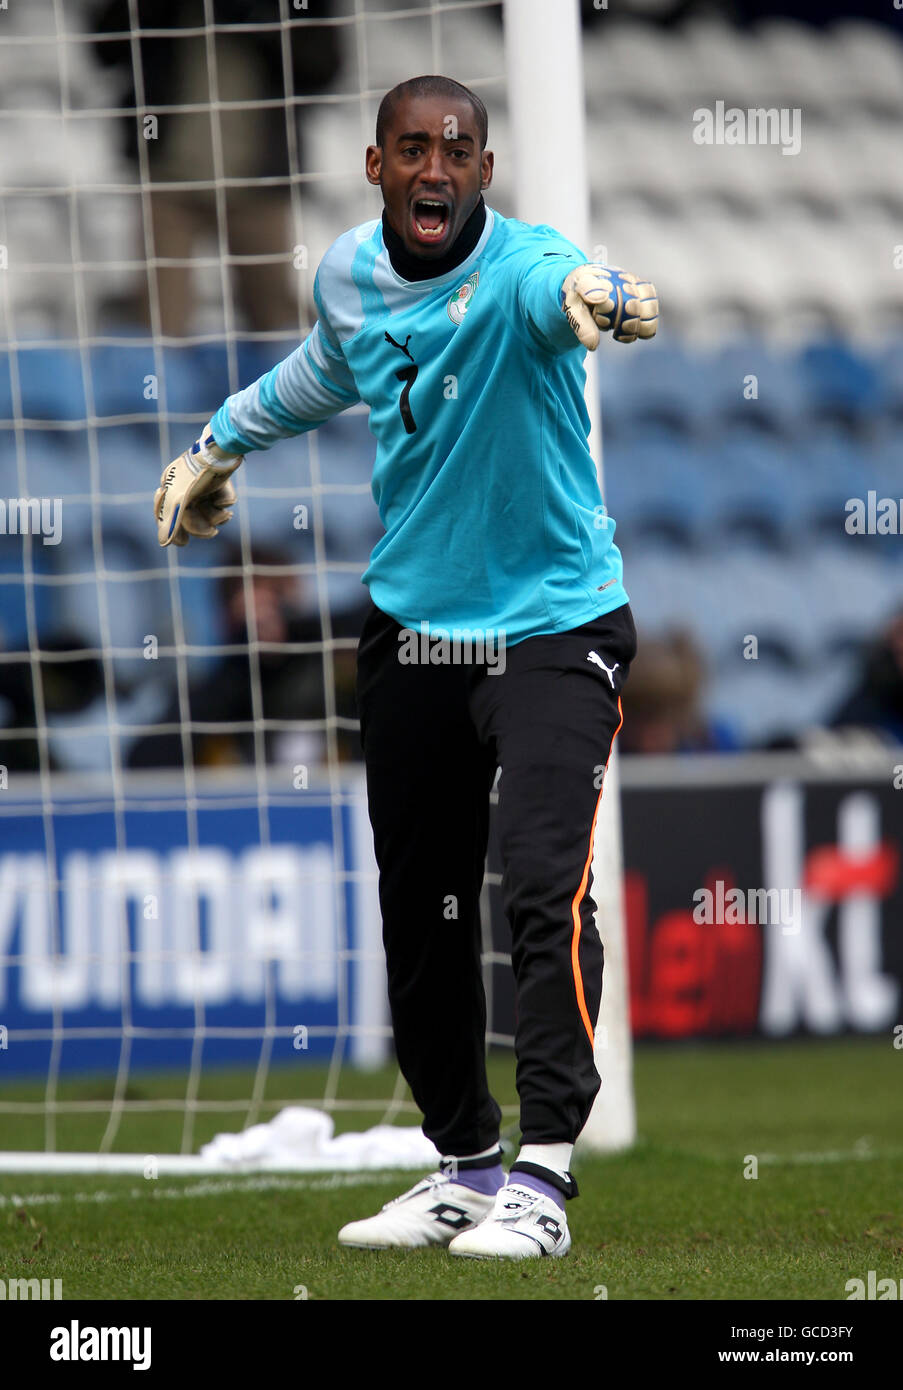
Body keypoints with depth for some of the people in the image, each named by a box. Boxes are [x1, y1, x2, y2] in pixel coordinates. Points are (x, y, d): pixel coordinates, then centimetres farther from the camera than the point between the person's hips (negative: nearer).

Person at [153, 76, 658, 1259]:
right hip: (412, 633, 6)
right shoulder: (348, 274, 0)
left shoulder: (519, 268, -20)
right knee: (420, 917, 9)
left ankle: (543, 1179, -19)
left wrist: (593, 299, -71)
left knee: (545, 886, -21)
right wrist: (222, 442, 39)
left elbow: (555, 287, -47)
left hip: (554, 631, -6)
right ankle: (465, 1166, 23)